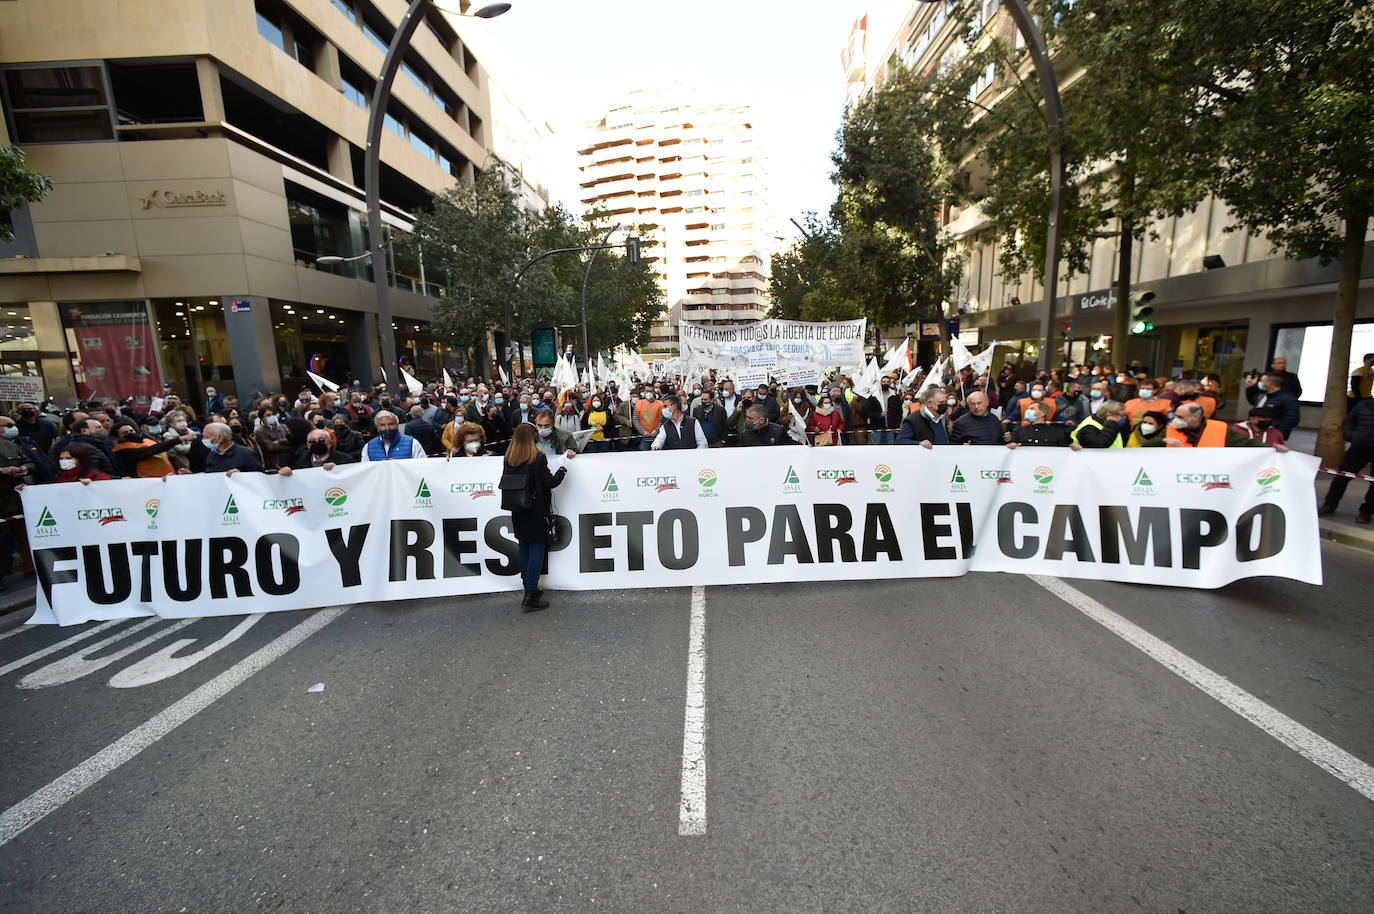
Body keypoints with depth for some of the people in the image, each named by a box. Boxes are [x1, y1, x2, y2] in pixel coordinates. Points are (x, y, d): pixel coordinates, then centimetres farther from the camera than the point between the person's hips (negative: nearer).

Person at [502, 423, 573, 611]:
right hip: (536, 510, -6)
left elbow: (505, 482, 8)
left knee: (524, 547, 15)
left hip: (518, 511, 6)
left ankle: (529, 589, 25)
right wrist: (564, 467, 1)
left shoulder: (508, 459, 2)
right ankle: (530, 595, -4)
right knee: (537, 548, -1)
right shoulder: (538, 457, -14)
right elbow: (550, 482, -12)